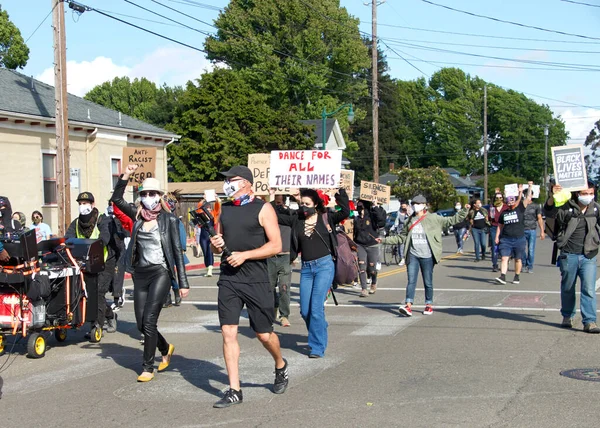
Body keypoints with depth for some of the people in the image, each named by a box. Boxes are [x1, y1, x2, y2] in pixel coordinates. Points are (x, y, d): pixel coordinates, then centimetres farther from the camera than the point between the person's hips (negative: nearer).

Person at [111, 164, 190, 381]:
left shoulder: (169, 219, -3)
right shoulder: (138, 216, 9)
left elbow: (178, 251, -5)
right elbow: (116, 199, 7)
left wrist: (183, 283, -9)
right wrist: (125, 176, -5)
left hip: (160, 272, -5)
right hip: (141, 274, 5)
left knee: (149, 320, -11)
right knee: (141, 324, 7)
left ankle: (148, 367, 1)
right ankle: (166, 348, 35)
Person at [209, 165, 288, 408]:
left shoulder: (263, 209, -5)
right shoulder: (224, 209, 12)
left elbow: (276, 245, -10)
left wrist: (244, 255, -18)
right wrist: (216, 245, -3)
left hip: (256, 280, -4)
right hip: (229, 279, 5)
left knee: (264, 334, 4)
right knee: (228, 333, -3)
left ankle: (281, 367, 35)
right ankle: (234, 391, 4)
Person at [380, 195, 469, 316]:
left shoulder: (434, 219, 1)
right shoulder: (411, 221, 14)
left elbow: (453, 220, 1)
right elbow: (401, 237, 20)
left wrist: (464, 210, -9)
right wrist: (384, 240, 16)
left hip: (427, 256, -3)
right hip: (413, 255, 3)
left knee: (428, 282, 6)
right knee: (411, 281, -6)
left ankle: (429, 305, 20)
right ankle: (408, 306, -12)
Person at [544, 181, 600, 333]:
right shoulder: (566, 208, -11)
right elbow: (549, 212, -27)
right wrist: (553, 197, -45)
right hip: (569, 255, -2)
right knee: (567, 288, 13)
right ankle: (567, 316, 31)